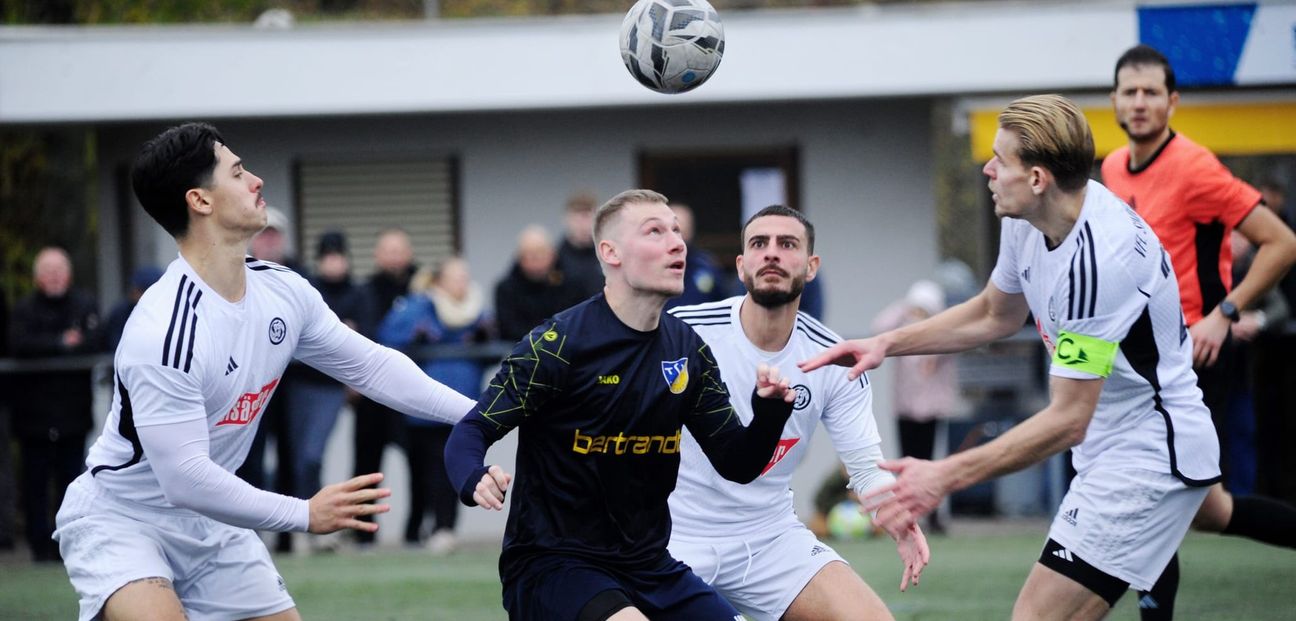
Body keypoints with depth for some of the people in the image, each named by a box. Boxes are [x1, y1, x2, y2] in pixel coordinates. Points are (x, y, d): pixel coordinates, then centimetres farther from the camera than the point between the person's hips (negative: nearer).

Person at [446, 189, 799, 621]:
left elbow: (737, 464, 8)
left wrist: (770, 412, -13)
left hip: (648, 566, 7)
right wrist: (476, 481, -35)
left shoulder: (688, 350, 5)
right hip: (551, 565, -7)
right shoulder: (558, 343, -12)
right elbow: (470, 433, -12)